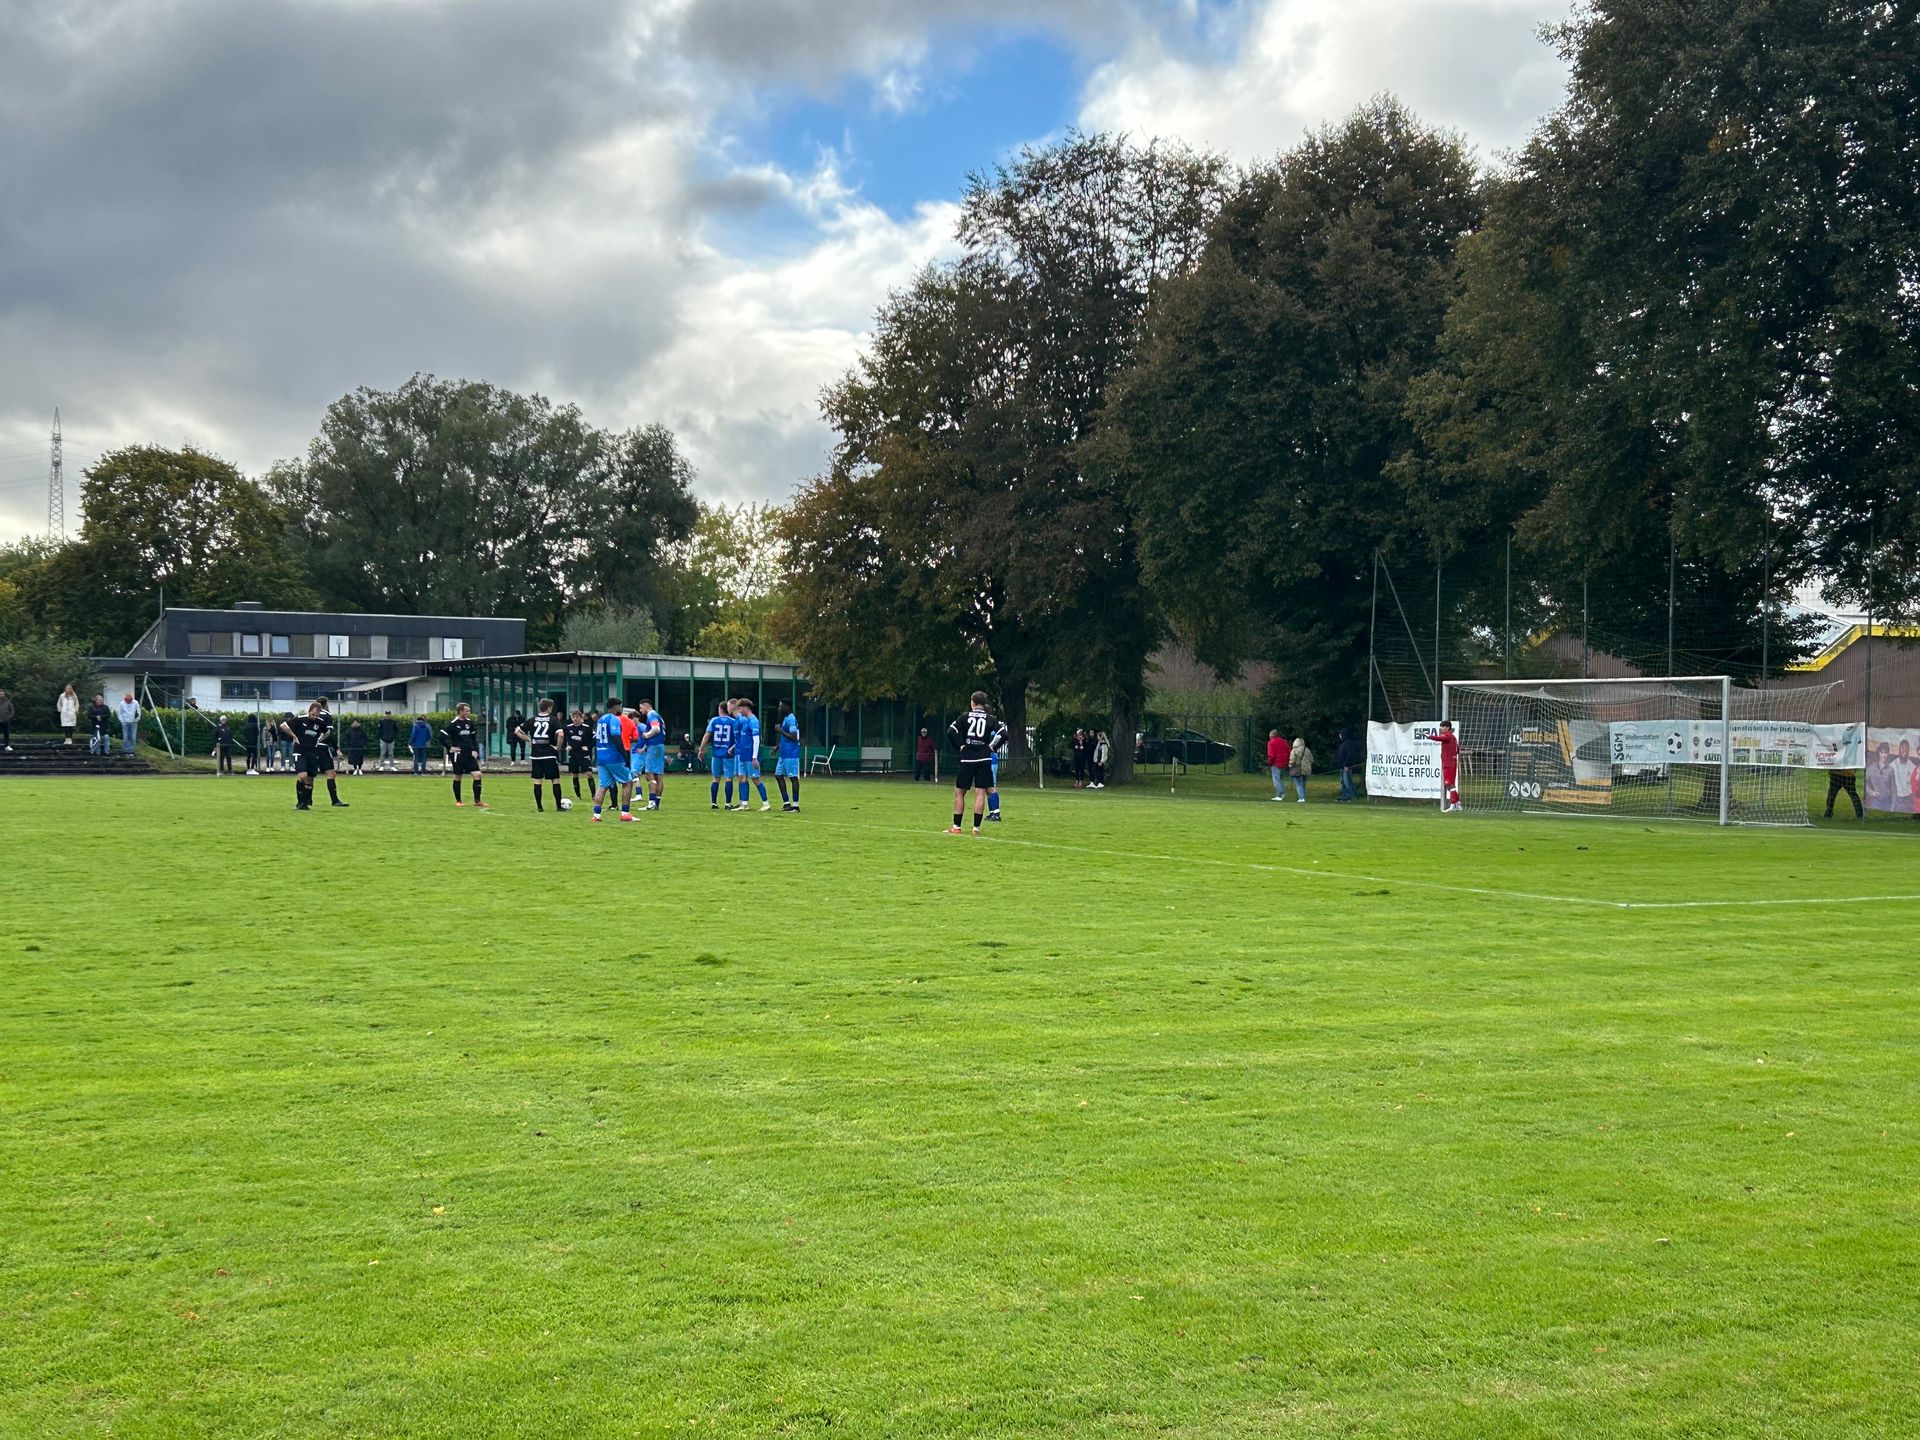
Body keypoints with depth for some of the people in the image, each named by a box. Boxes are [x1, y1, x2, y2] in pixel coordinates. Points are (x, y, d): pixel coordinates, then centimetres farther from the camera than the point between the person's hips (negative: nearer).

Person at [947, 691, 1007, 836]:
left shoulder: (965, 717, 2)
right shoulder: (990, 719, 3)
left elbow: (951, 731, -9)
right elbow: (1003, 734, -6)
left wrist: (960, 745, 0)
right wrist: (992, 747, 3)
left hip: (967, 759, 0)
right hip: (984, 760, 0)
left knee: (959, 792, 10)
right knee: (980, 793, -1)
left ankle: (956, 827, 11)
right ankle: (976, 828, -7)